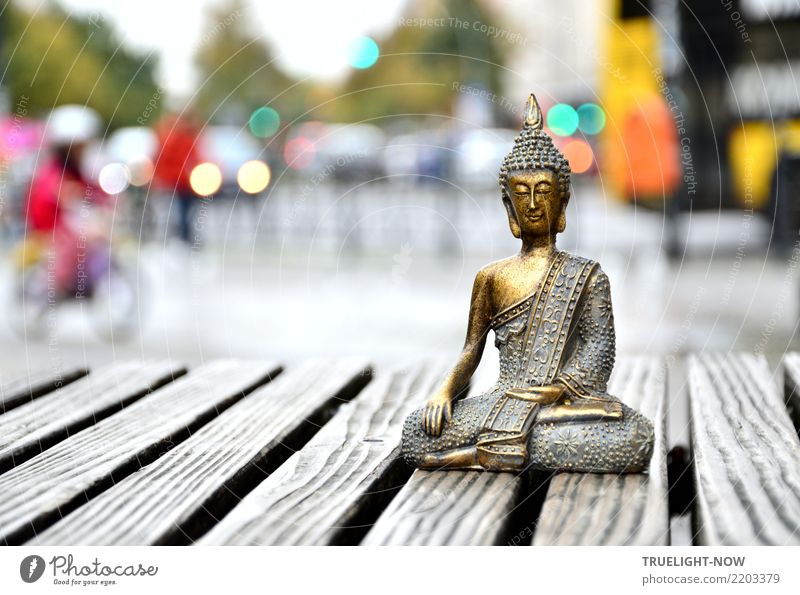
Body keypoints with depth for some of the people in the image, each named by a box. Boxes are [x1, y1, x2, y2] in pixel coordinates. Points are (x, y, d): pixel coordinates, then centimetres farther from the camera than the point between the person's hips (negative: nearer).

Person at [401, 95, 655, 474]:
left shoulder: (587, 276, 8)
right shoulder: (491, 278, 15)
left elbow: (598, 351, -3)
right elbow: (471, 351, 14)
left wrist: (560, 389, -20)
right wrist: (445, 392, -6)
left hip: (565, 401, -1)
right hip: (502, 402, 1)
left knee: (637, 438, -34)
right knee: (417, 432, -23)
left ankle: (505, 450, -23)